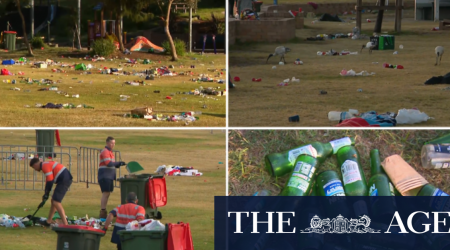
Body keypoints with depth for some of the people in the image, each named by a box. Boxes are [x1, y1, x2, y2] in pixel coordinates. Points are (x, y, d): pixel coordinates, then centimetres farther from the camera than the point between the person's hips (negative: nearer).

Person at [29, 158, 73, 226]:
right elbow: (48, 180, 24)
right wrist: (46, 194, 21)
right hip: (67, 179, 10)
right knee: (54, 200, 20)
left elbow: (50, 181, -16)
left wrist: (46, 194, -4)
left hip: (64, 180, -10)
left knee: (56, 202, -14)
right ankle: (48, 222, 32)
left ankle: (65, 224, -21)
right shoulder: (47, 164, 21)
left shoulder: (45, 166, -11)